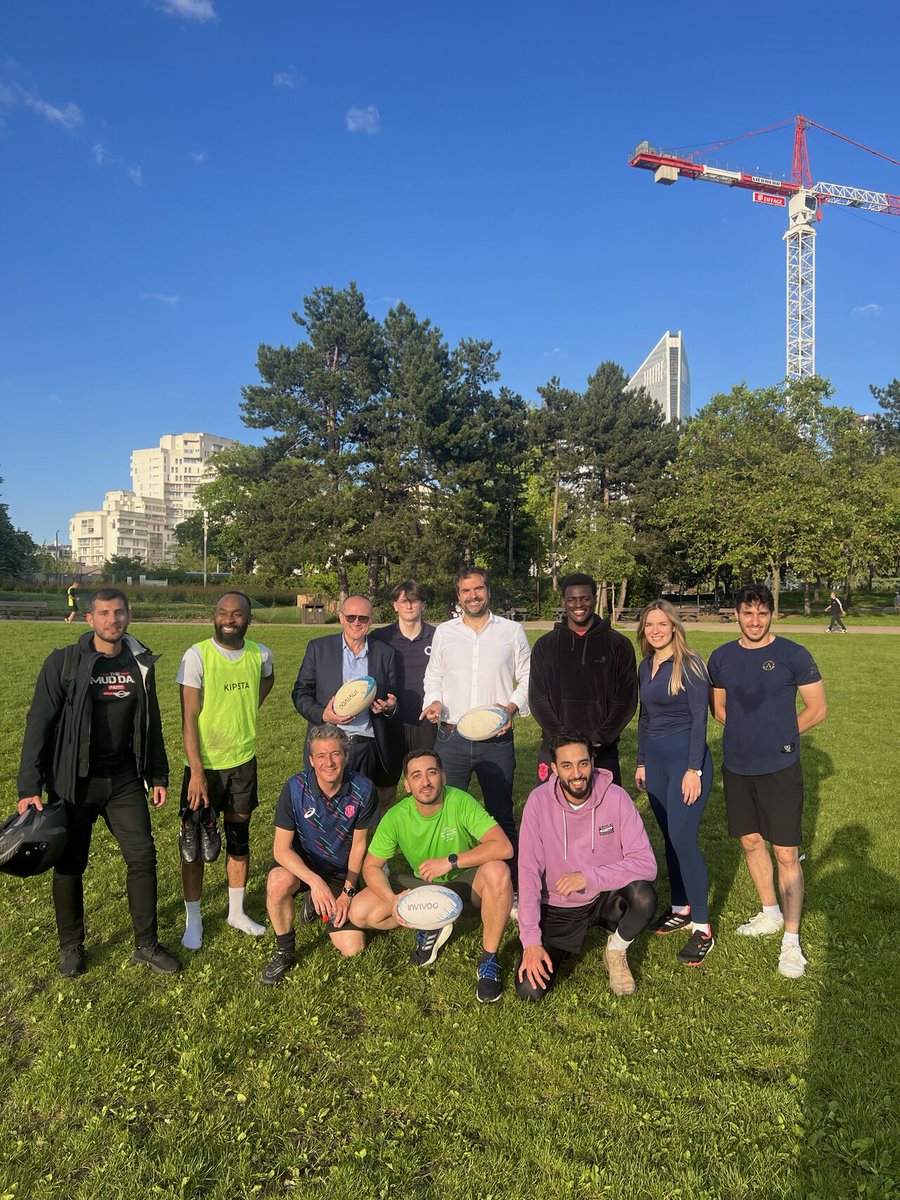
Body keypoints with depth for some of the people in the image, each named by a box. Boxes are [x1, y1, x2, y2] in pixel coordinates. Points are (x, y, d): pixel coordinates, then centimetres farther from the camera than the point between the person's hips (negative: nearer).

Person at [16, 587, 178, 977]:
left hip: (125, 781, 3)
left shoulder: (140, 664, 3)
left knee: (143, 856, 2)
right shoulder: (63, 663, -9)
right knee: (69, 865, 10)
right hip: (75, 783, -3)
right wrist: (29, 787, -13)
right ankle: (71, 947, 31)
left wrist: (158, 775, 12)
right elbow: (39, 723, -9)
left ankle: (146, 945, 18)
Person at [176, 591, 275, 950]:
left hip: (243, 761, 4)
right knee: (193, 843, 6)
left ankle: (237, 912, 31)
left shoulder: (261, 654, -4)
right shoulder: (197, 655, -15)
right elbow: (189, 717, -15)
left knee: (239, 839, 14)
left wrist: (247, 711, 6)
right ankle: (193, 919, 24)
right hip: (203, 764, -3)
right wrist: (197, 772, -19)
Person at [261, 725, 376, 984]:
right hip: (301, 864, -1)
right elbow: (281, 848, -23)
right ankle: (284, 952, -9)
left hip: (341, 873, 2)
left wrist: (347, 892, -8)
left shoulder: (363, 790, -20)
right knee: (278, 882, -37)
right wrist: (315, 881, -37)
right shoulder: (295, 788, -23)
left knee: (352, 949, -7)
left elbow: (358, 845, -6)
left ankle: (316, 903, 22)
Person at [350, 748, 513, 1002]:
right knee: (360, 912, -16)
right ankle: (430, 927, 7)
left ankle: (489, 961, -15)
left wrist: (450, 861, -34)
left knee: (497, 871, -36)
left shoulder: (461, 802, -25)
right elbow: (371, 866, -9)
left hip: (467, 885, -3)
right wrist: (393, 900, -28)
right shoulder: (396, 817, -17)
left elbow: (503, 847, -32)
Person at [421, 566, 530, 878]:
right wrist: (434, 701, -3)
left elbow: (528, 678, 7)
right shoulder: (443, 632, 8)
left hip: (497, 739, -1)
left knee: (501, 816, 7)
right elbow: (433, 677, 16)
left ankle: (511, 885, 20)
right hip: (451, 738, 2)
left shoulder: (512, 631, 3)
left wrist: (512, 706, -10)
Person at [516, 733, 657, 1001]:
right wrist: (531, 940, -19)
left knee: (644, 896, -32)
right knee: (529, 991, -12)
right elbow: (529, 872, -15)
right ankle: (565, 946, 20)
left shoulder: (616, 797, -18)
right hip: (557, 907, 0)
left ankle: (616, 952, 1)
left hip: (606, 898, 0)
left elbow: (646, 864, -21)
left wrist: (588, 877, -30)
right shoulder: (539, 801, -17)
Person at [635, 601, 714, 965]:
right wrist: (641, 762, 16)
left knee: (683, 839, -8)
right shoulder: (645, 666, 10)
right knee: (669, 837, 14)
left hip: (686, 757, -7)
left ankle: (702, 928, 3)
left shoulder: (689, 665, -11)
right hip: (655, 758, 7)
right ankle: (681, 908, 28)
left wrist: (694, 770, -17)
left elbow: (699, 718, -13)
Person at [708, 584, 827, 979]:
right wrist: (750, 734, 7)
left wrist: (778, 737, 3)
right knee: (751, 843, 17)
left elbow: (817, 710, -3)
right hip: (736, 768, 4)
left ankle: (791, 939, 13)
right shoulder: (721, 657, 2)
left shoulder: (794, 656, -9)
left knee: (786, 854, 0)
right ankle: (770, 913, 37)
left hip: (780, 768, -4)